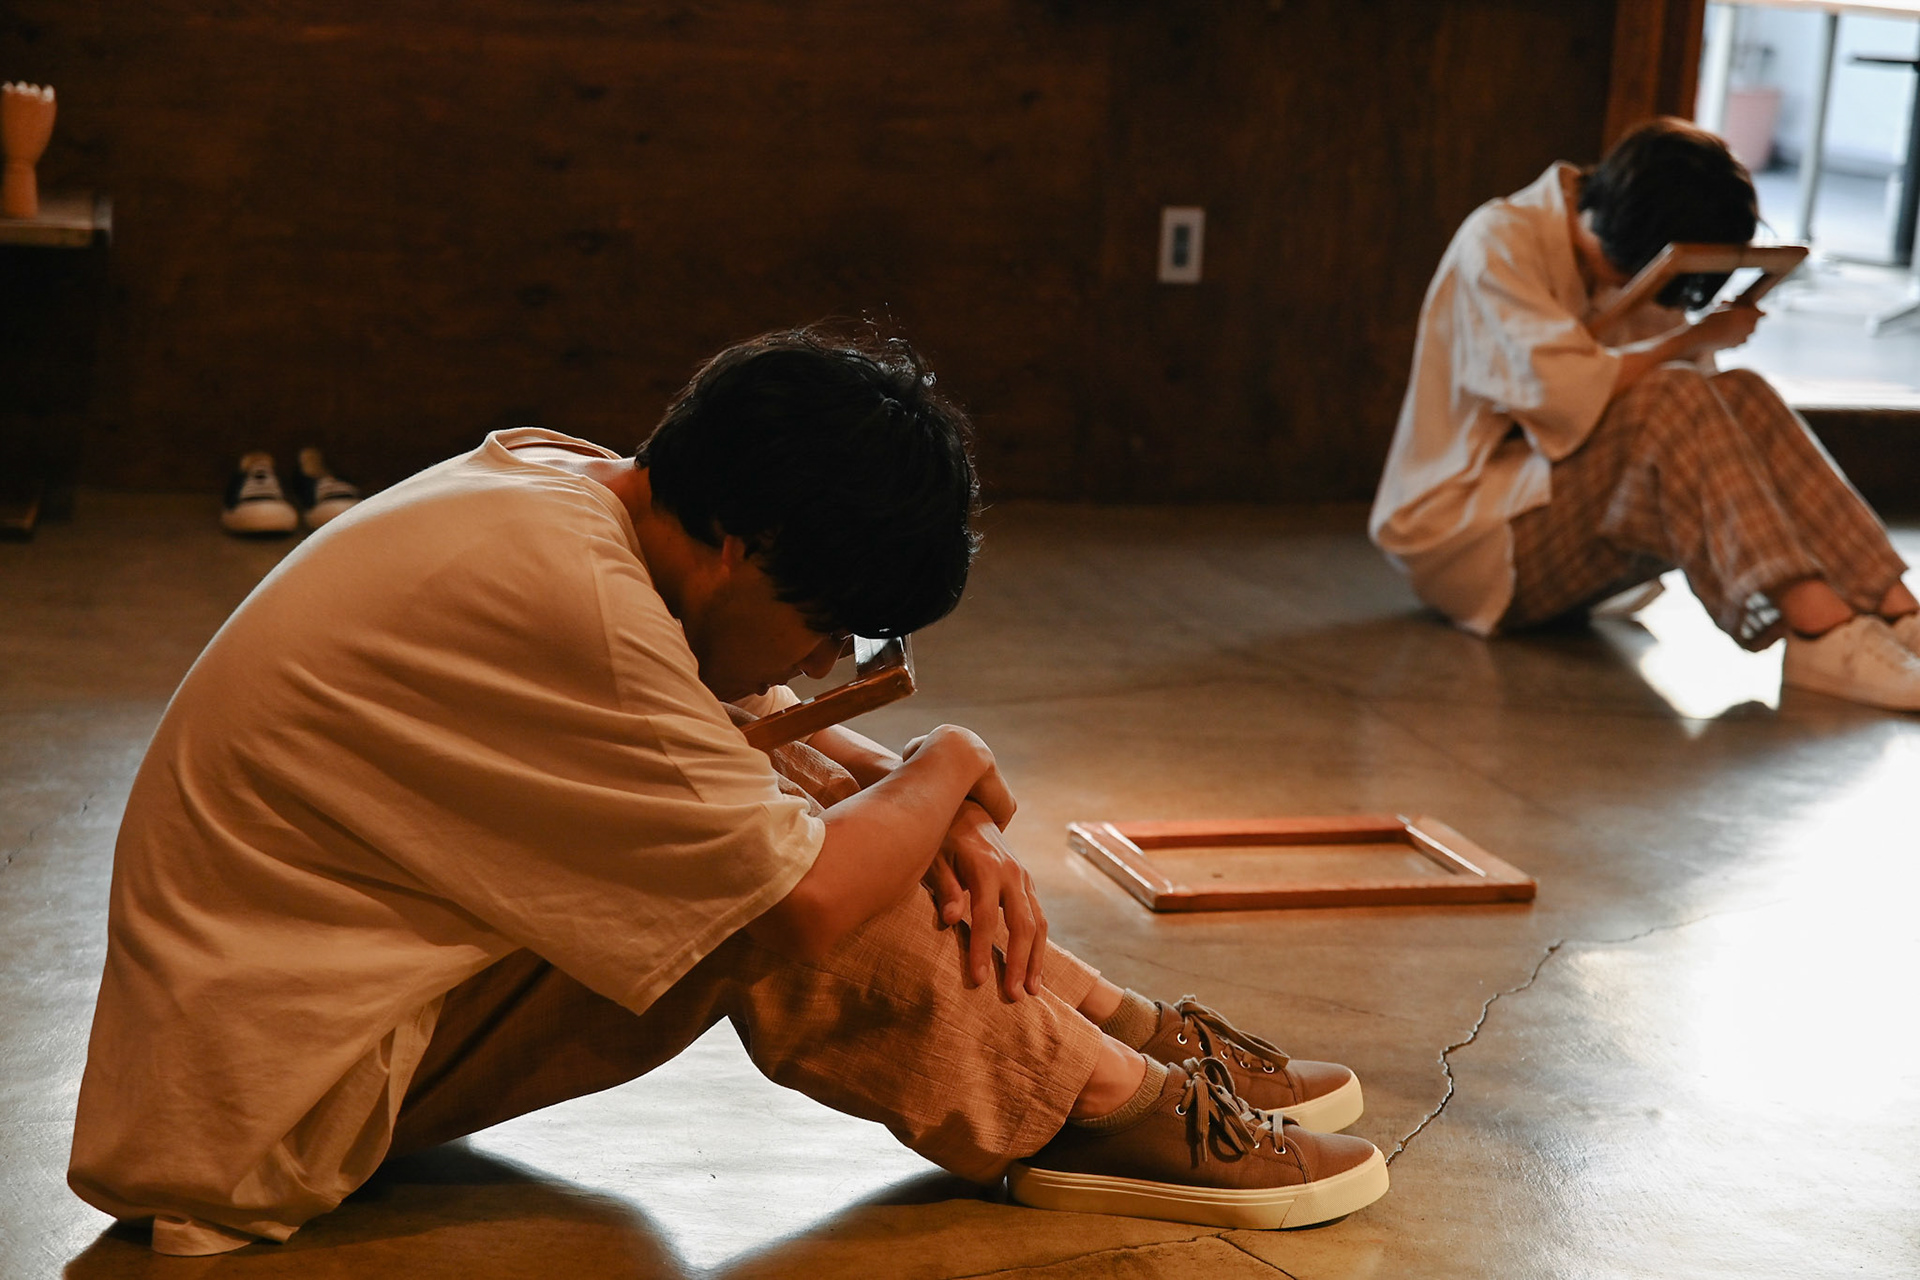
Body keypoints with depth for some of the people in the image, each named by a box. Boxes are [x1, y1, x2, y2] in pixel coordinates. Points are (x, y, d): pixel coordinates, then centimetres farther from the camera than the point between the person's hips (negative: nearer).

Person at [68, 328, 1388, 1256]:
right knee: (784, 880, -21)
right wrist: (941, 776, -8)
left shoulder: (559, 478, 0)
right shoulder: (567, 598, -29)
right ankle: (1101, 1115, -4)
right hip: (277, 1092, -10)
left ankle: (1122, 1031, 8)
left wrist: (941, 827, -5)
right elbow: (808, 903, -28)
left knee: (793, 799, 5)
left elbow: (743, 715, 11)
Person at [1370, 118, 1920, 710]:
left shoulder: (1624, 263, 9)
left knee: (1741, 400, -16)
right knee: (1671, 405, -29)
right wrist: (1696, 337, -18)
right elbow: (1564, 393, -29)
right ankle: (1821, 632, -35)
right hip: (1468, 538, -8)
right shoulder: (1498, 243, -16)